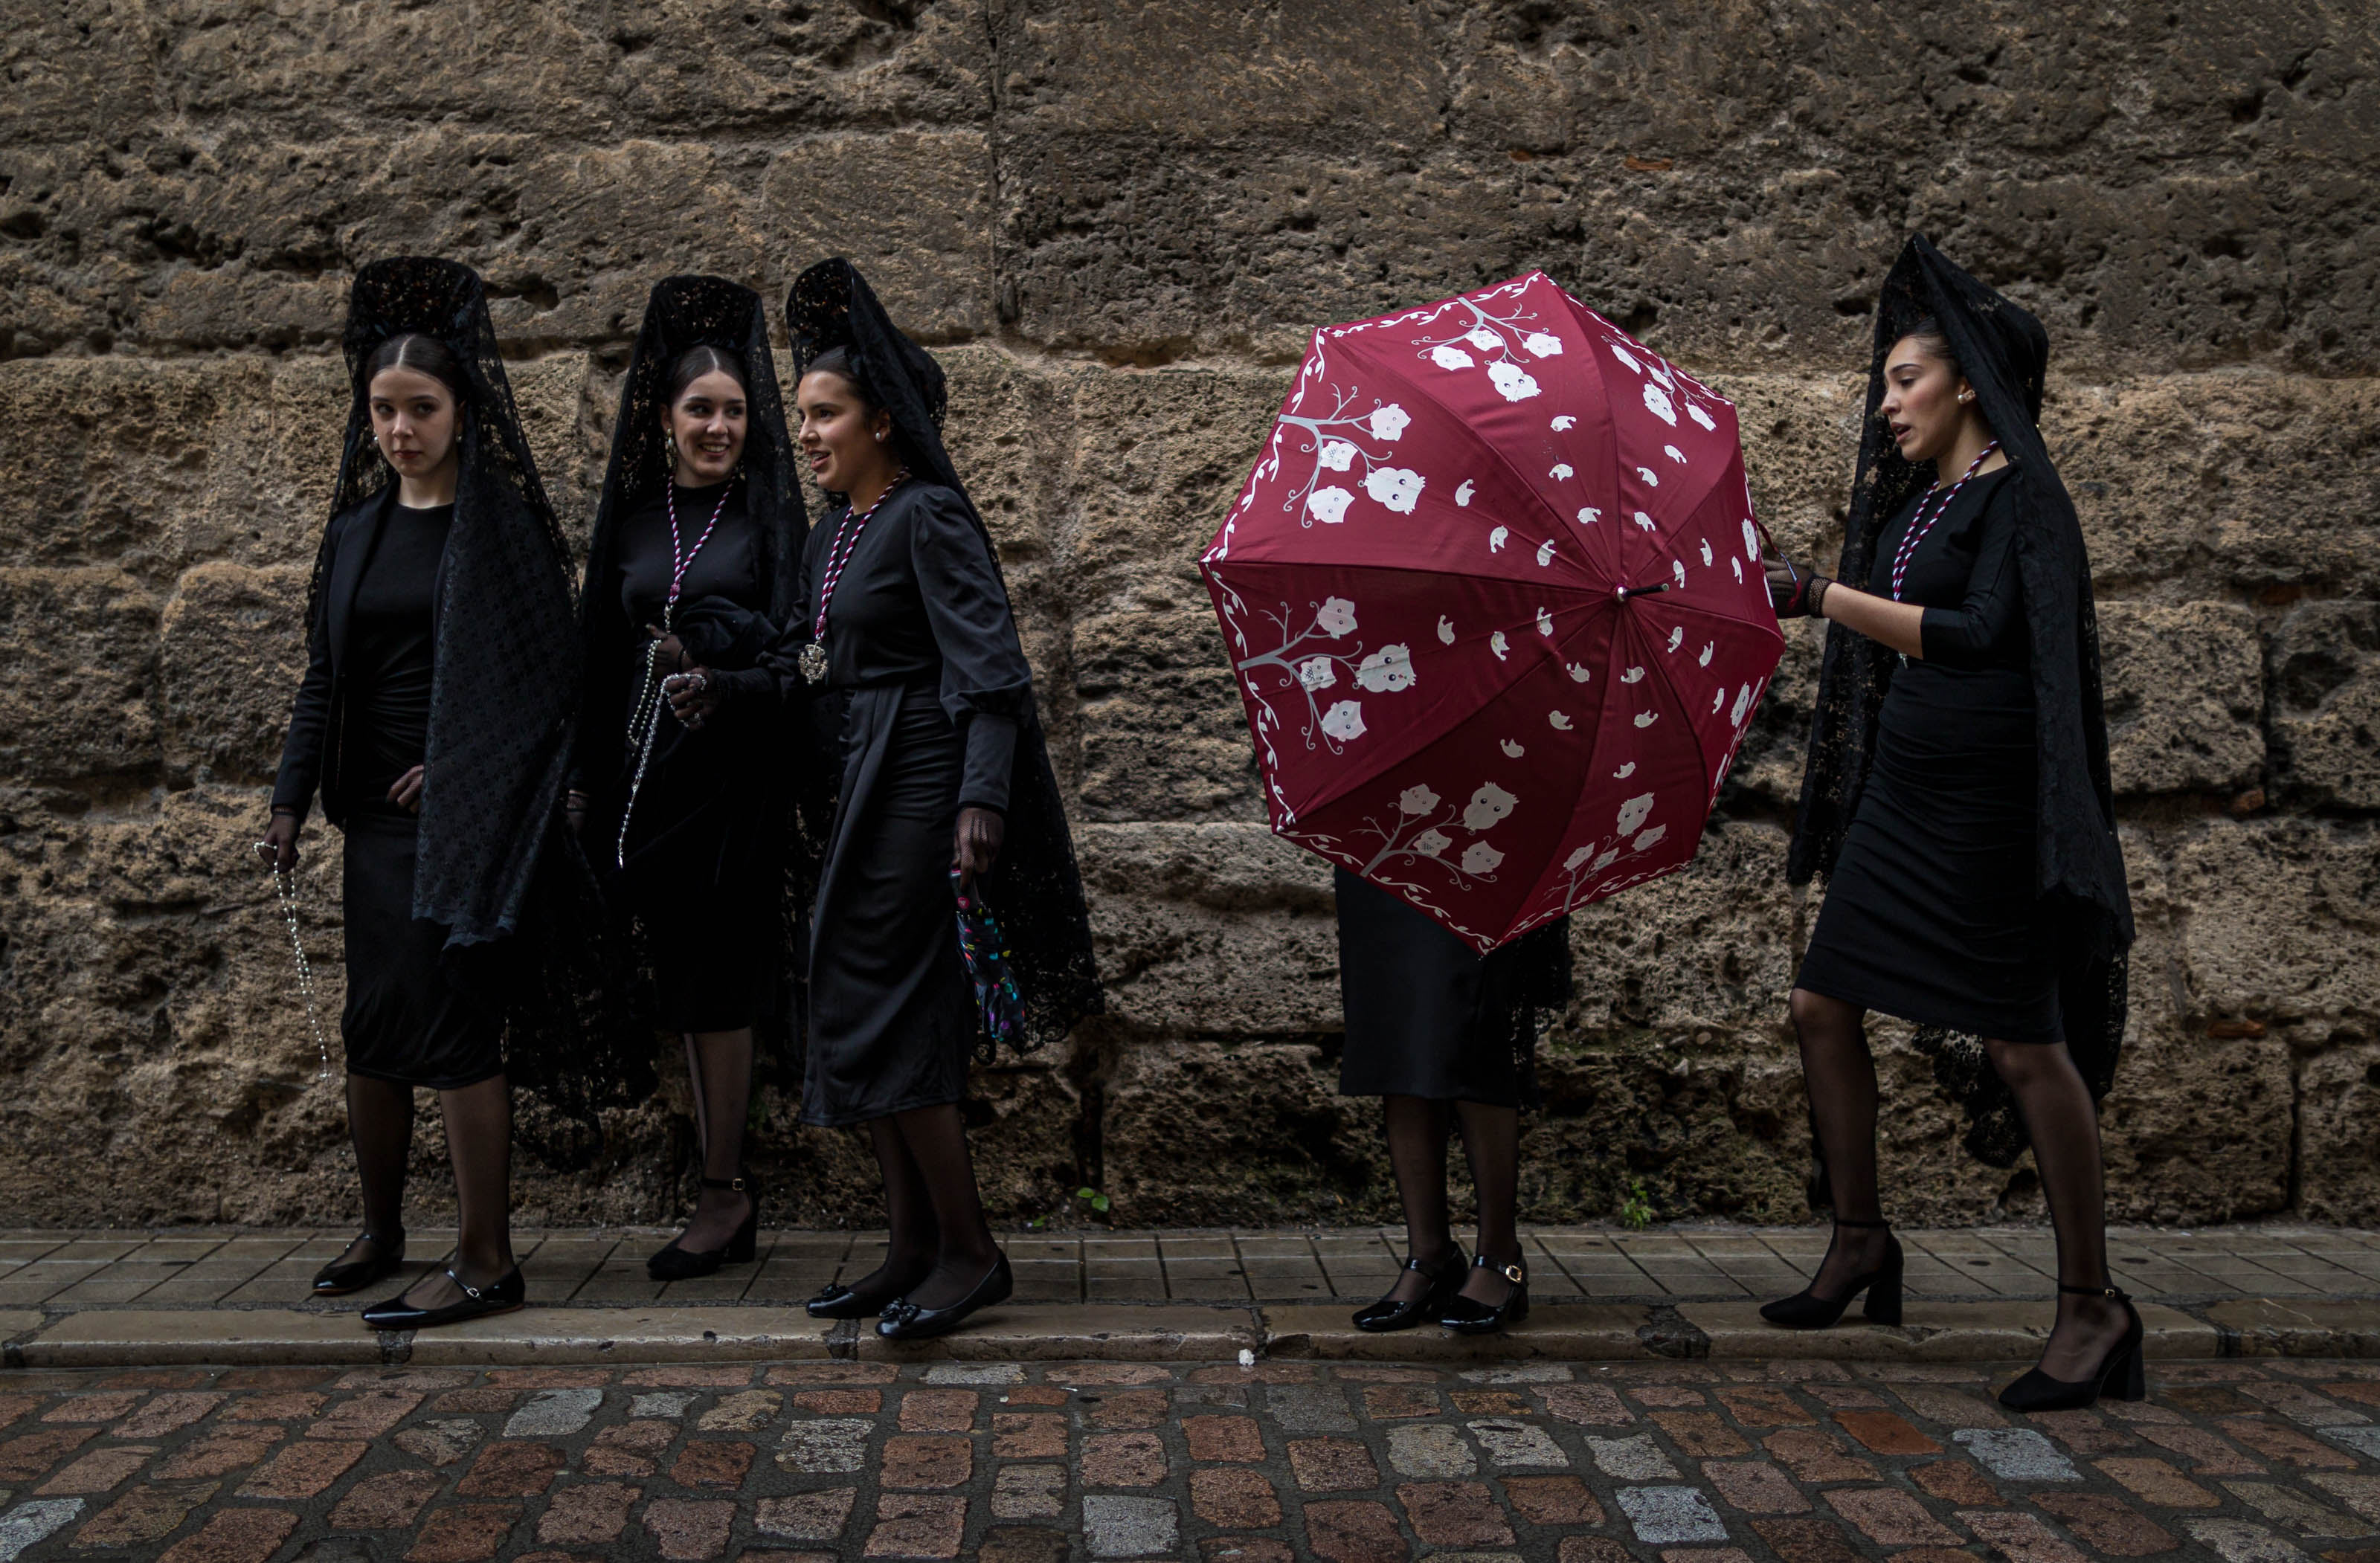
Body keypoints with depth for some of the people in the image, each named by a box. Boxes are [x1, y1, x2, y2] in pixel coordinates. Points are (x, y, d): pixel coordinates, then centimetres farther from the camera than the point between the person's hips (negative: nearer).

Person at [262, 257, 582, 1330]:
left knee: (453, 1025, -7)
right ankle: (380, 1232, 26)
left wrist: (459, 767, -13)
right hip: (376, 810, 6)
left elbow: (548, 678, -8)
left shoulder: (504, 522, -4)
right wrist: (291, 800, 9)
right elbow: (325, 676, 15)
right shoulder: (357, 530, 12)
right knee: (373, 1028, 10)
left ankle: (486, 1261, 1)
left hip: (465, 812, -6)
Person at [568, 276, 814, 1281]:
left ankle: (723, 1192, 8)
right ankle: (732, 1194, 18)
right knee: (680, 983, 8)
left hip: (730, 775, -5)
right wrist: (585, 775, 10)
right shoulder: (633, 517, 11)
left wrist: (721, 683, -24)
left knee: (715, 982, -4)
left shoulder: (769, 514, -1)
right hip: (644, 773, 5)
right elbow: (602, 650, 13)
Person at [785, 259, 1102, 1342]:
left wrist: (983, 799, -27)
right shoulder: (834, 532, 16)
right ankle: (914, 1252, 18)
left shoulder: (929, 516, -10)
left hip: (919, 782, -9)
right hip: (859, 785, 9)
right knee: (869, 1012, 9)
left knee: (881, 1011, -8)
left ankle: (969, 1251, 3)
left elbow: (989, 665, -18)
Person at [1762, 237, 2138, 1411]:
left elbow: (1978, 639, -20)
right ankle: (1861, 1242, 23)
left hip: (1984, 803, -9)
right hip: (1901, 794, 9)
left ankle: (2094, 1304, 6)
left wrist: (1825, 597, -21)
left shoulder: (2018, 494, -8)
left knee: (2022, 1044, -6)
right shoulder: (1918, 498, 15)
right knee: (1823, 1005, 8)